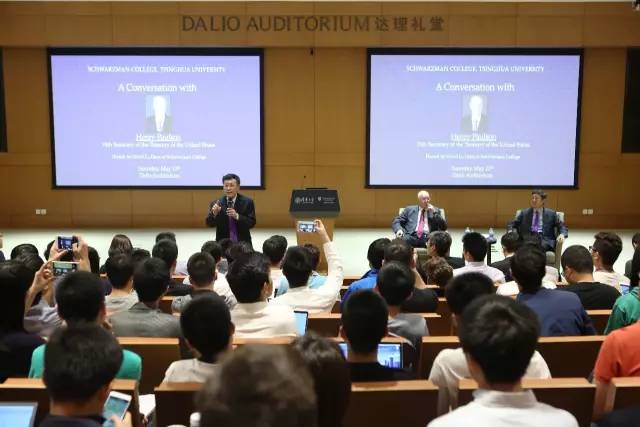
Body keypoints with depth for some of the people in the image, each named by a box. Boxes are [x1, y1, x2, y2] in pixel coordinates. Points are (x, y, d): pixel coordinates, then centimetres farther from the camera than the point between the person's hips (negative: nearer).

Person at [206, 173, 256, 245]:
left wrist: (237, 216, -22)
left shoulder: (247, 202, -3)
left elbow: (252, 223, -7)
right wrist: (214, 213, -24)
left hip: (242, 243, 0)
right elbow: (210, 223, -4)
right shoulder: (216, 203, 0)